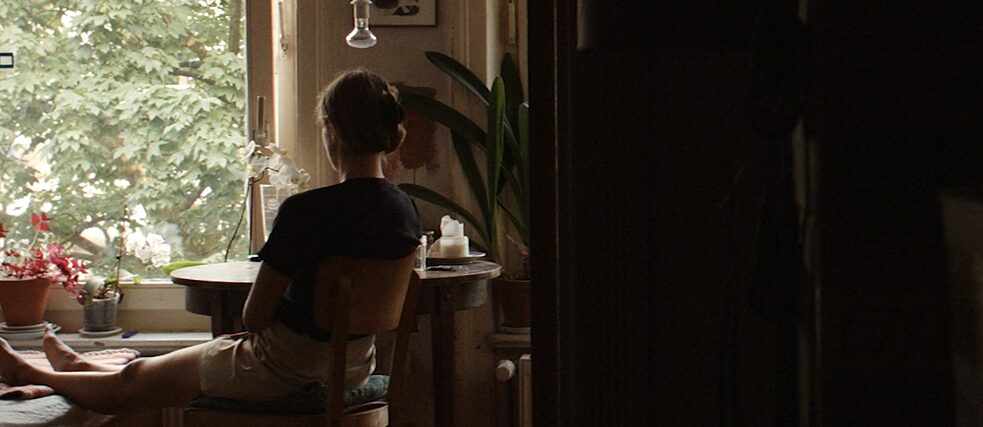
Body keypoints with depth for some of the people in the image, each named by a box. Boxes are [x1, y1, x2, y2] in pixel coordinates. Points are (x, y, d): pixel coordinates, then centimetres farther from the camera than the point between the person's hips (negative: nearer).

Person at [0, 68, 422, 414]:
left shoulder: (305, 211, -27)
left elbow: (254, 316, -18)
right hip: (355, 365, 7)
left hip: (286, 368, -7)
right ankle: (78, 366, 59)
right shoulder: (406, 209, -6)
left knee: (131, 382, 22)